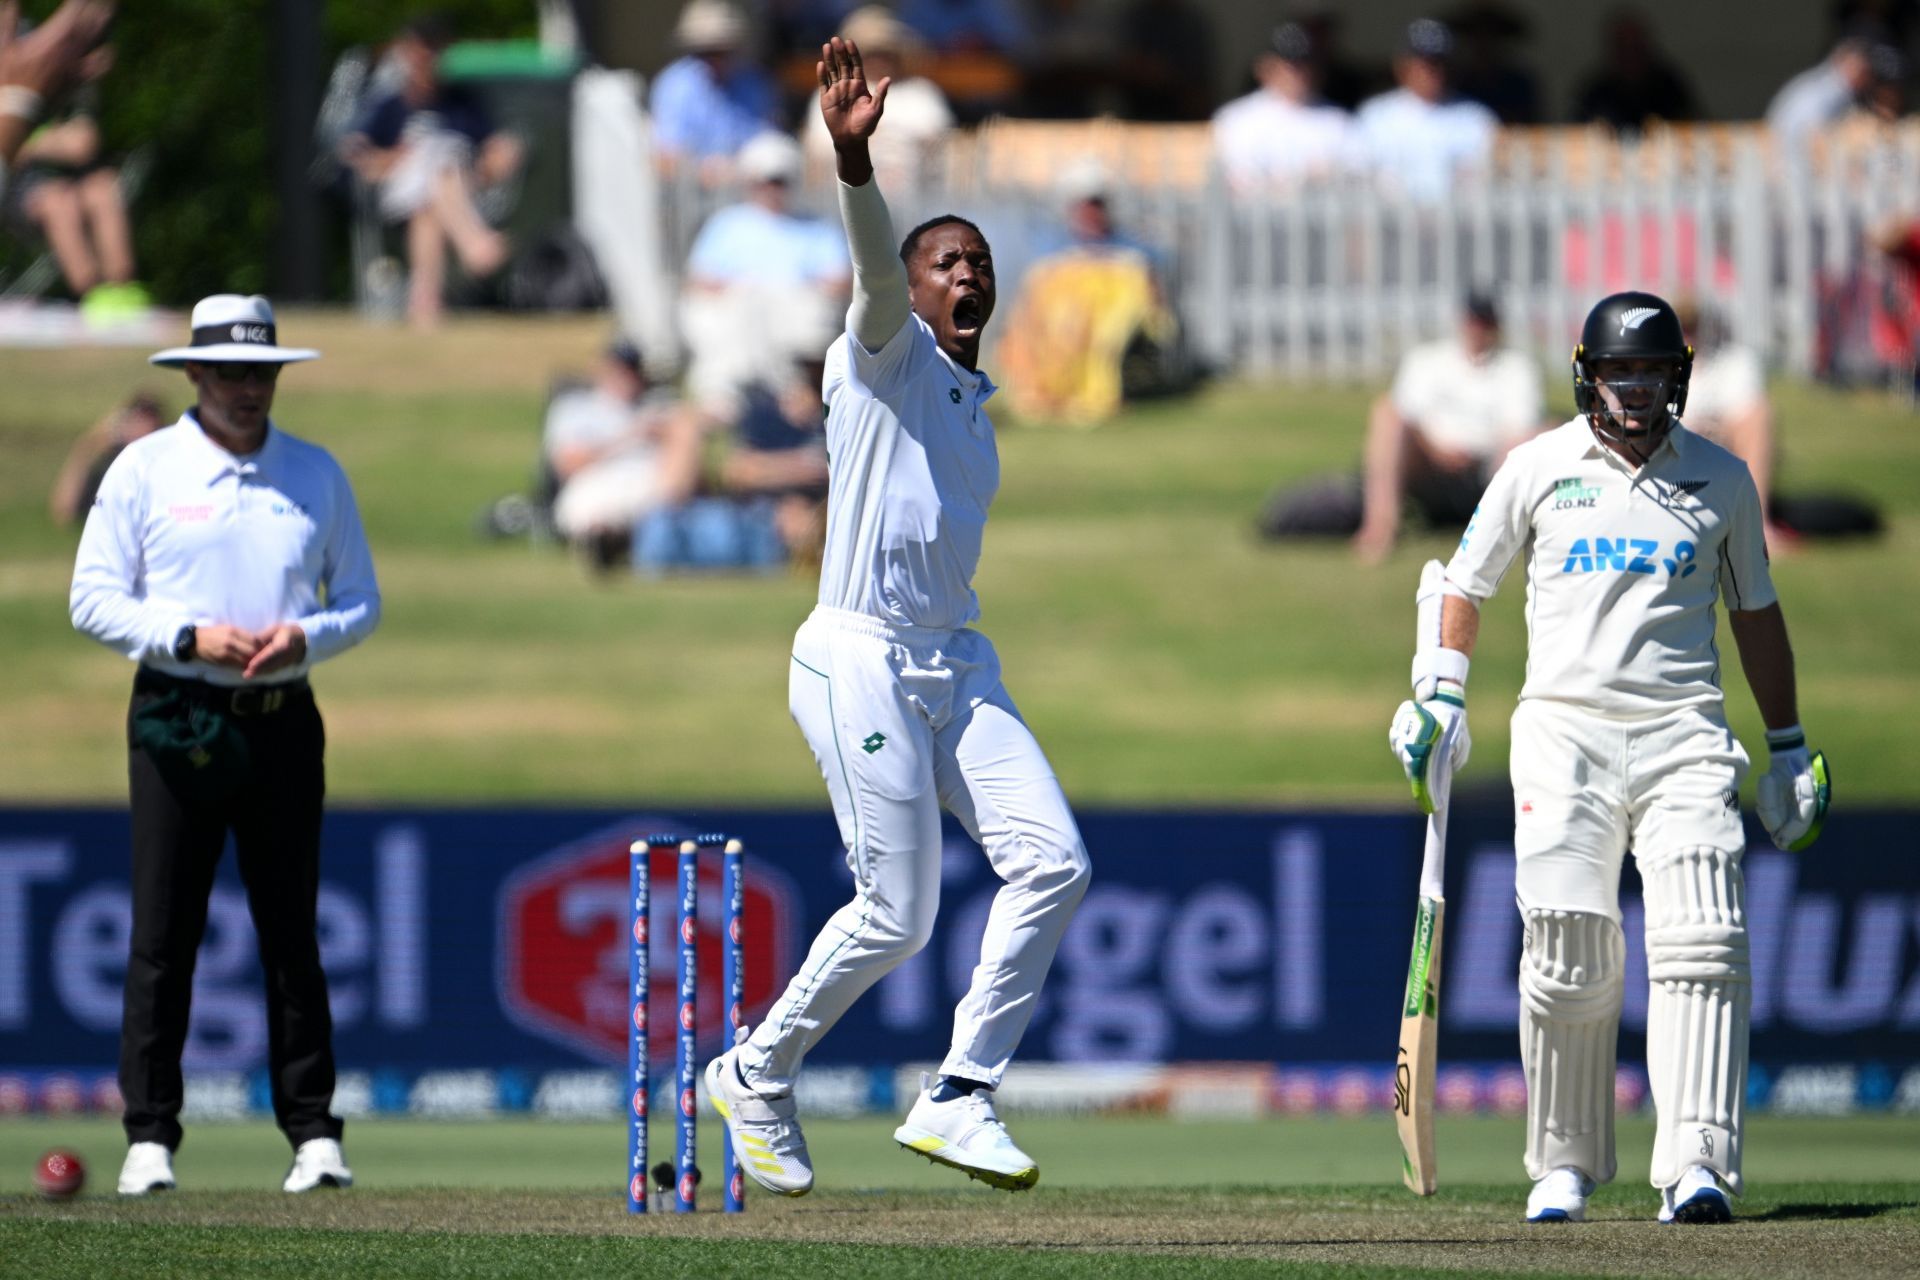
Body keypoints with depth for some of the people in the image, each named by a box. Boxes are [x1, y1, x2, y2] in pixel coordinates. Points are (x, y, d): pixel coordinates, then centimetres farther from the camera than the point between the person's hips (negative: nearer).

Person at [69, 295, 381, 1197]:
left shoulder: (316, 474, 11)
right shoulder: (143, 470, 2)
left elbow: (361, 599, 13)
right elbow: (94, 600, -1)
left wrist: (304, 637, -8)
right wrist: (191, 637, -15)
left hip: (282, 718, 2)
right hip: (177, 717, -2)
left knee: (292, 931, 1)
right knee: (162, 935, -4)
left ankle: (313, 1133, 3)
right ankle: (150, 1136, -1)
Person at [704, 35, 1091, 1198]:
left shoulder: (975, 408, 22)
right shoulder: (889, 356, -1)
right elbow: (874, 267, -21)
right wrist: (855, 163, -41)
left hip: (957, 664, 7)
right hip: (860, 658, -7)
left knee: (1054, 863, -10)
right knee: (898, 916, -7)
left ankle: (958, 1101, -6)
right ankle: (756, 1078, 15)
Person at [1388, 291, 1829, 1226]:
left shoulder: (1721, 479, 10)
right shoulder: (1539, 468, 7)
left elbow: (1755, 613, 19)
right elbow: (1466, 584, 15)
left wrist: (1788, 750, 19)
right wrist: (1439, 698, 3)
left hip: (1683, 737, 0)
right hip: (1563, 734, 0)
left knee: (1700, 944, -16)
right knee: (1568, 962, -6)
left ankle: (1697, 1164, -22)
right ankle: (1565, 1163, 9)